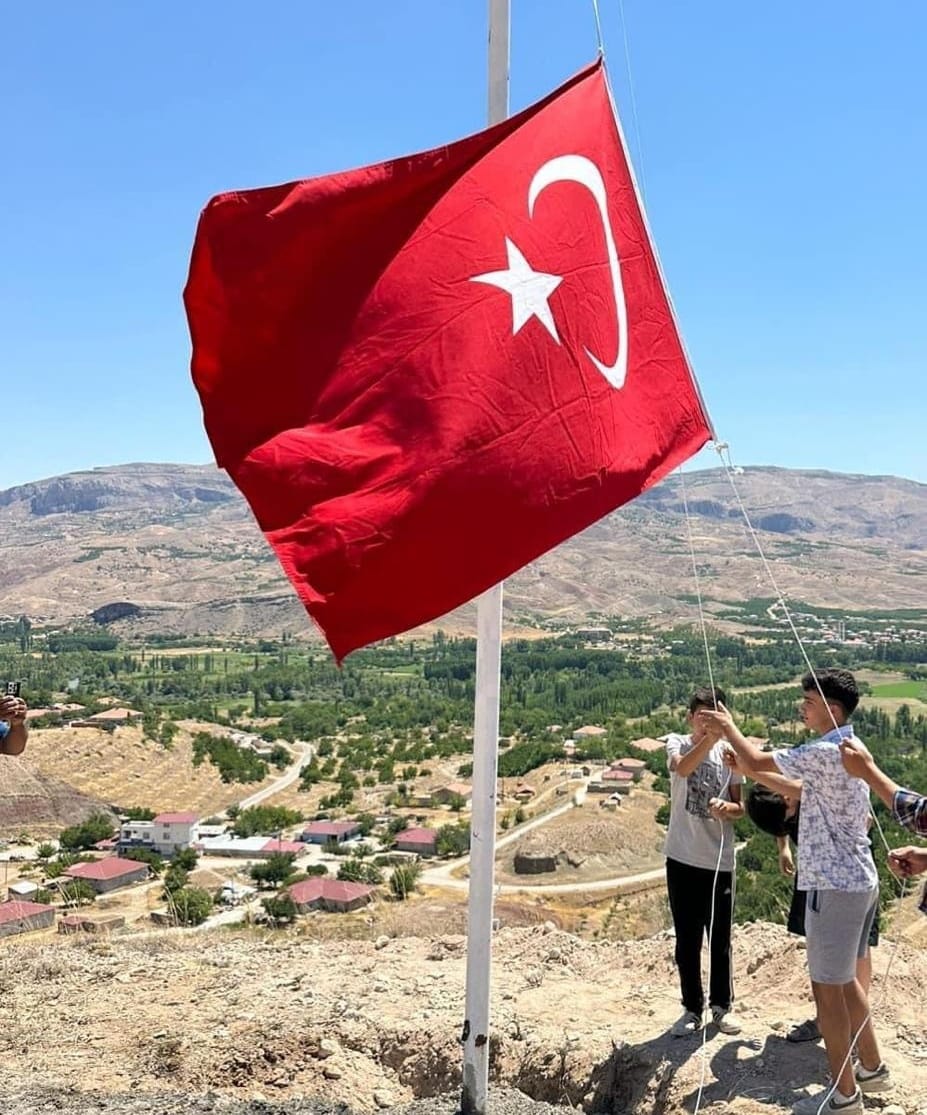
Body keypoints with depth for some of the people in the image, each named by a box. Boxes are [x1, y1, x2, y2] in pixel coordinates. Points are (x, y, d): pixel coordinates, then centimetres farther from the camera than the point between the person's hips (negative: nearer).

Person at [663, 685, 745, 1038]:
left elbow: (740, 807, 3)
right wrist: (709, 738, -46)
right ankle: (692, 1009, 22)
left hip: (719, 860, 1)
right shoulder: (676, 743, -4)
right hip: (682, 858, -1)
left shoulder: (729, 753, 0)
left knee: (720, 939, 11)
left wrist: (726, 808, -21)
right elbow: (682, 768, -29)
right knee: (687, 940, 8)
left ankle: (722, 1005, 28)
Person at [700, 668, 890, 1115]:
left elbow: (755, 762, -20)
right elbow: (798, 791, 20)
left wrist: (729, 727, -2)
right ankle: (872, 1068, 34)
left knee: (827, 988, 2)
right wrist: (747, 767, 15)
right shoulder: (848, 749, 10)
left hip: (834, 884, -10)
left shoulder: (824, 752, -22)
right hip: (859, 879, 10)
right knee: (845, 980, 22)